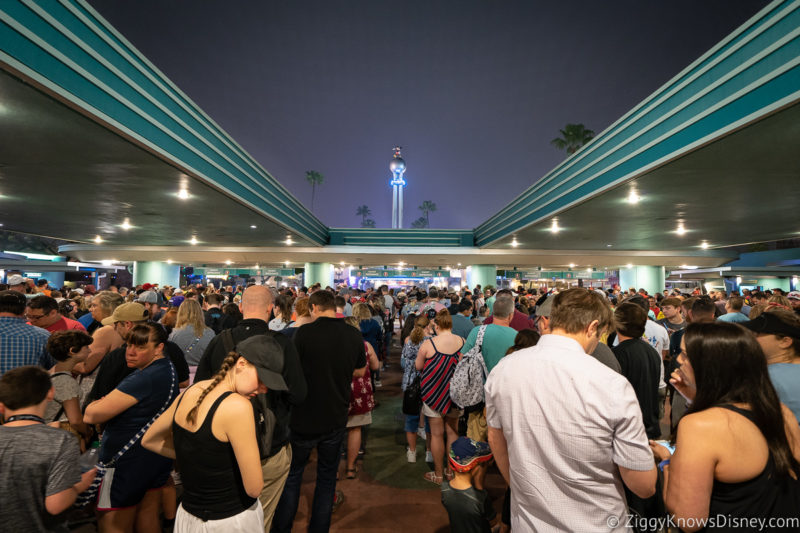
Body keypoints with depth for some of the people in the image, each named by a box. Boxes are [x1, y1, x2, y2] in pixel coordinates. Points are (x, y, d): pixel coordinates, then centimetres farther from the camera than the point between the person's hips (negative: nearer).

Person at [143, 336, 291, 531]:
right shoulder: (238, 406, -28)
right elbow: (254, 488, -22)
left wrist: (196, 459, 8)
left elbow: (149, 440, 12)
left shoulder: (191, 391, -5)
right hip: (233, 521, -6)